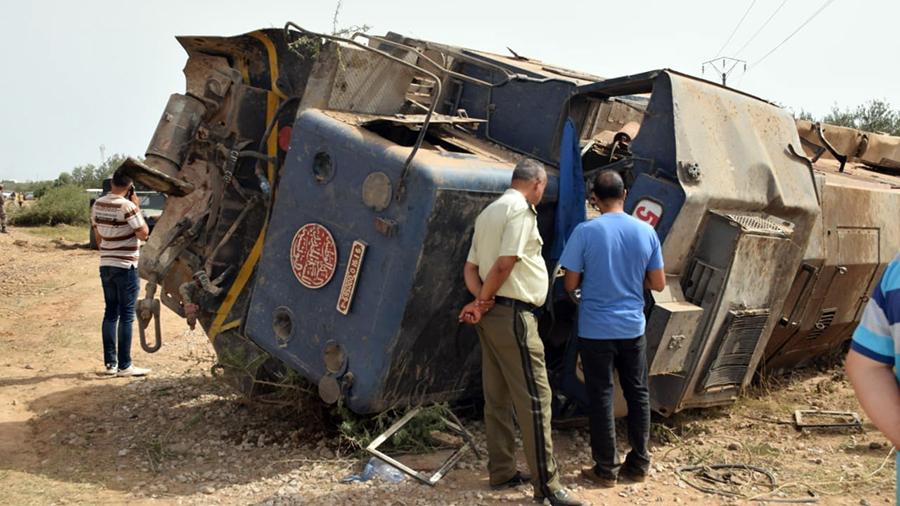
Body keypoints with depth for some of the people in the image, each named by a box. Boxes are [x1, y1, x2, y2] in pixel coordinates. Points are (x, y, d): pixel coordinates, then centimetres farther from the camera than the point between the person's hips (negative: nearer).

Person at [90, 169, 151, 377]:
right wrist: (137, 207, -6)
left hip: (105, 265, 7)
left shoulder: (97, 205, 6)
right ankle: (124, 365, 1)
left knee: (111, 312, 12)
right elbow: (143, 234, -12)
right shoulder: (127, 206, -16)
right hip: (126, 266, -7)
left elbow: (98, 237, 15)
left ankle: (110, 363, 15)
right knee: (126, 315, -1)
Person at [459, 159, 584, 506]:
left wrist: (480, 300, -3)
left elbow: (470, 268, 13)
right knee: (534, 398, -6)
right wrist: (484, 302, -8)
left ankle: (502, 472, 20)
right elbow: (504, 264, -21)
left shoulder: (489, 211, 18)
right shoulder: (521, 209, -11)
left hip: (493, 314, 10)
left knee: (497, 397, 12)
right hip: (512, 314, -10)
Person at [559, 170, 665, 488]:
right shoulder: (646, 232, -2)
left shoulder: (585, 232, -12)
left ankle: (607, 469, 13)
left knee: (601, 397, 5)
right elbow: (658, 283, 4)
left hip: (596, 330, -3)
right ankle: (639, 464, 24)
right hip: (633, 328, 3)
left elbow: (570, 284, -9)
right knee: (638, 394, 15)